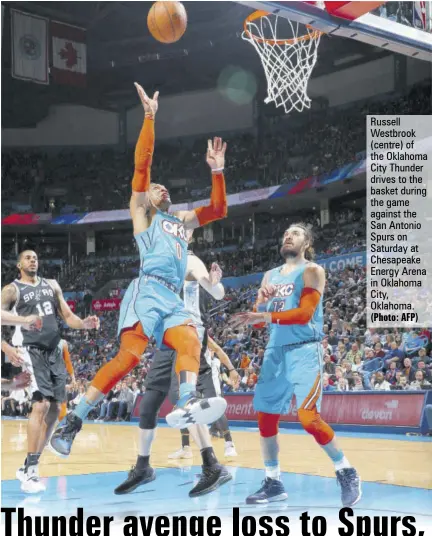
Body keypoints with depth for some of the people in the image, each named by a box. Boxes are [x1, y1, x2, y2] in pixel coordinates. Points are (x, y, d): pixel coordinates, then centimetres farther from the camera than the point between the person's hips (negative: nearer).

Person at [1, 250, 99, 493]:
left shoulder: (52, 285, 16)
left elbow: (68, 316, 15)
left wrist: (85, 324, -7)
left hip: (54, 352, 7)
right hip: (32, 352, -7)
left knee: (54, 410, 6)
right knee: (42, 404, -20)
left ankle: (28, 467, 16)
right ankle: (30, 472, -16)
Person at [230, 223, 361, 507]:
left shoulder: (312, 270, -3)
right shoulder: (270, 275, 18)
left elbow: (304, 313, -16)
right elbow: (260, 319, 14)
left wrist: (265, 316, -24)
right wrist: (262, 300, -8)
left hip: (304, 350, -7)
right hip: (276, 350, 7)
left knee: (308, 417, -17)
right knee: (266, 417, 3)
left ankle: (347, 473, -2)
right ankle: (273, 483, 13)